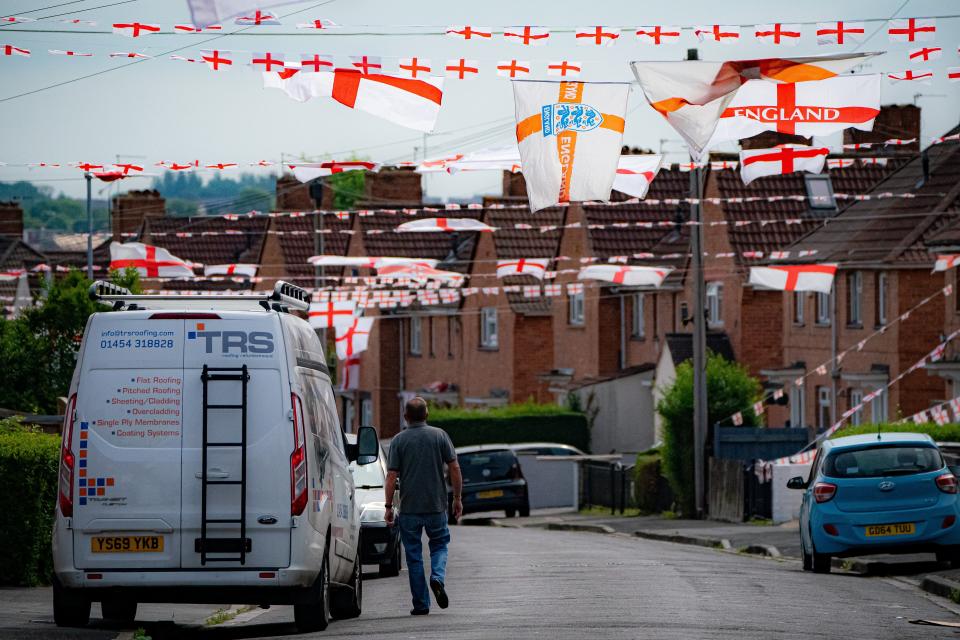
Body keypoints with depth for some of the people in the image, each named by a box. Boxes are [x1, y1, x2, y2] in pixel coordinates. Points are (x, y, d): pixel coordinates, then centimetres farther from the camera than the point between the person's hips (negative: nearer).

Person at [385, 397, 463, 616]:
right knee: (439, 544, 19)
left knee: (414, 555, 7)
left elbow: (392, 476, -6)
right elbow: (454, 468, -2)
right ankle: (437, 578, -10)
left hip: (409, 507, -1)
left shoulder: (399, 440, -3)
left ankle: (421, 604, 6)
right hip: (436, 506, 1)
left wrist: (389, 506, 0)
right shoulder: (439, 436, -1)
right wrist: (457, 498, 7)